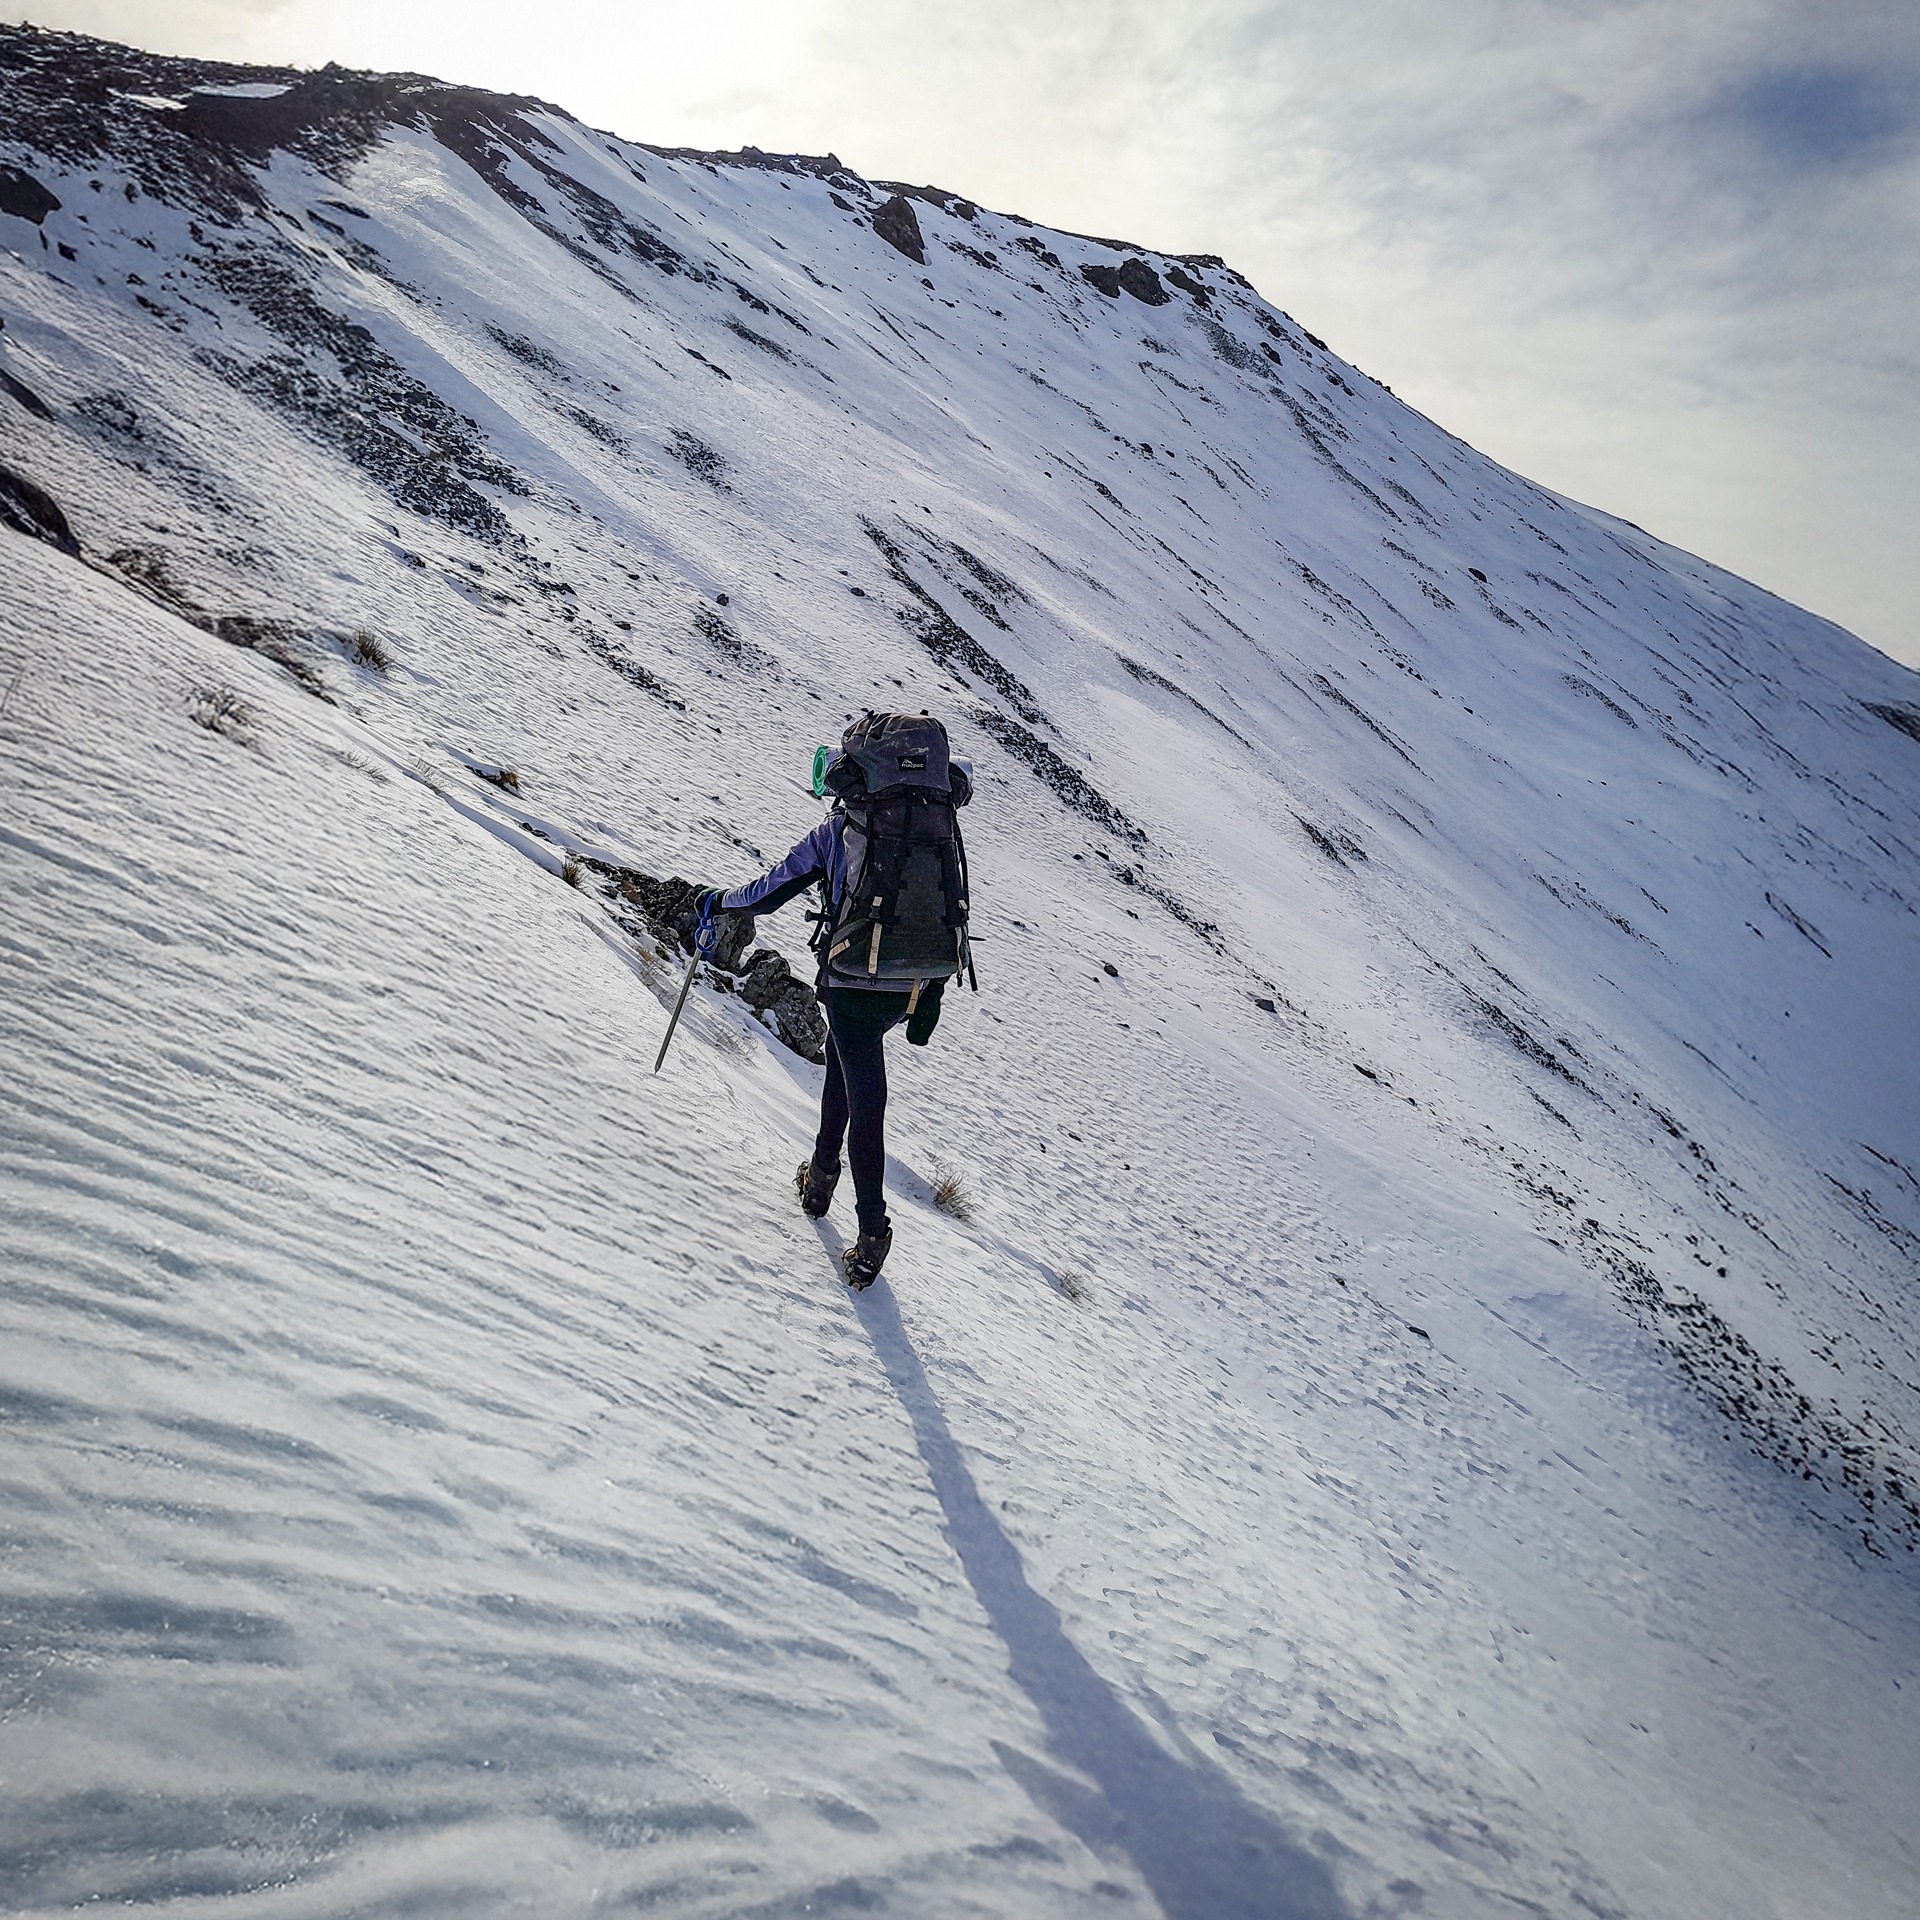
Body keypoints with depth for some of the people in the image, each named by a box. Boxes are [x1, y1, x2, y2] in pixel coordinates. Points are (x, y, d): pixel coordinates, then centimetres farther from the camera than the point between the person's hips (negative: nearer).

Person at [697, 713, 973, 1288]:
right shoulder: (941, 833, 9)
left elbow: (769, 892, 5)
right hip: (912, 989, 5)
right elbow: (952, 919, 16)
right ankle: (823, 1169, 36)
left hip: (853, 984, -5)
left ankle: (873, 1237, 4)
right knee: (842, 1052, 30)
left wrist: (718, 901, 24)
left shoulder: (839, 831, -3)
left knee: (865, 1103, 2)